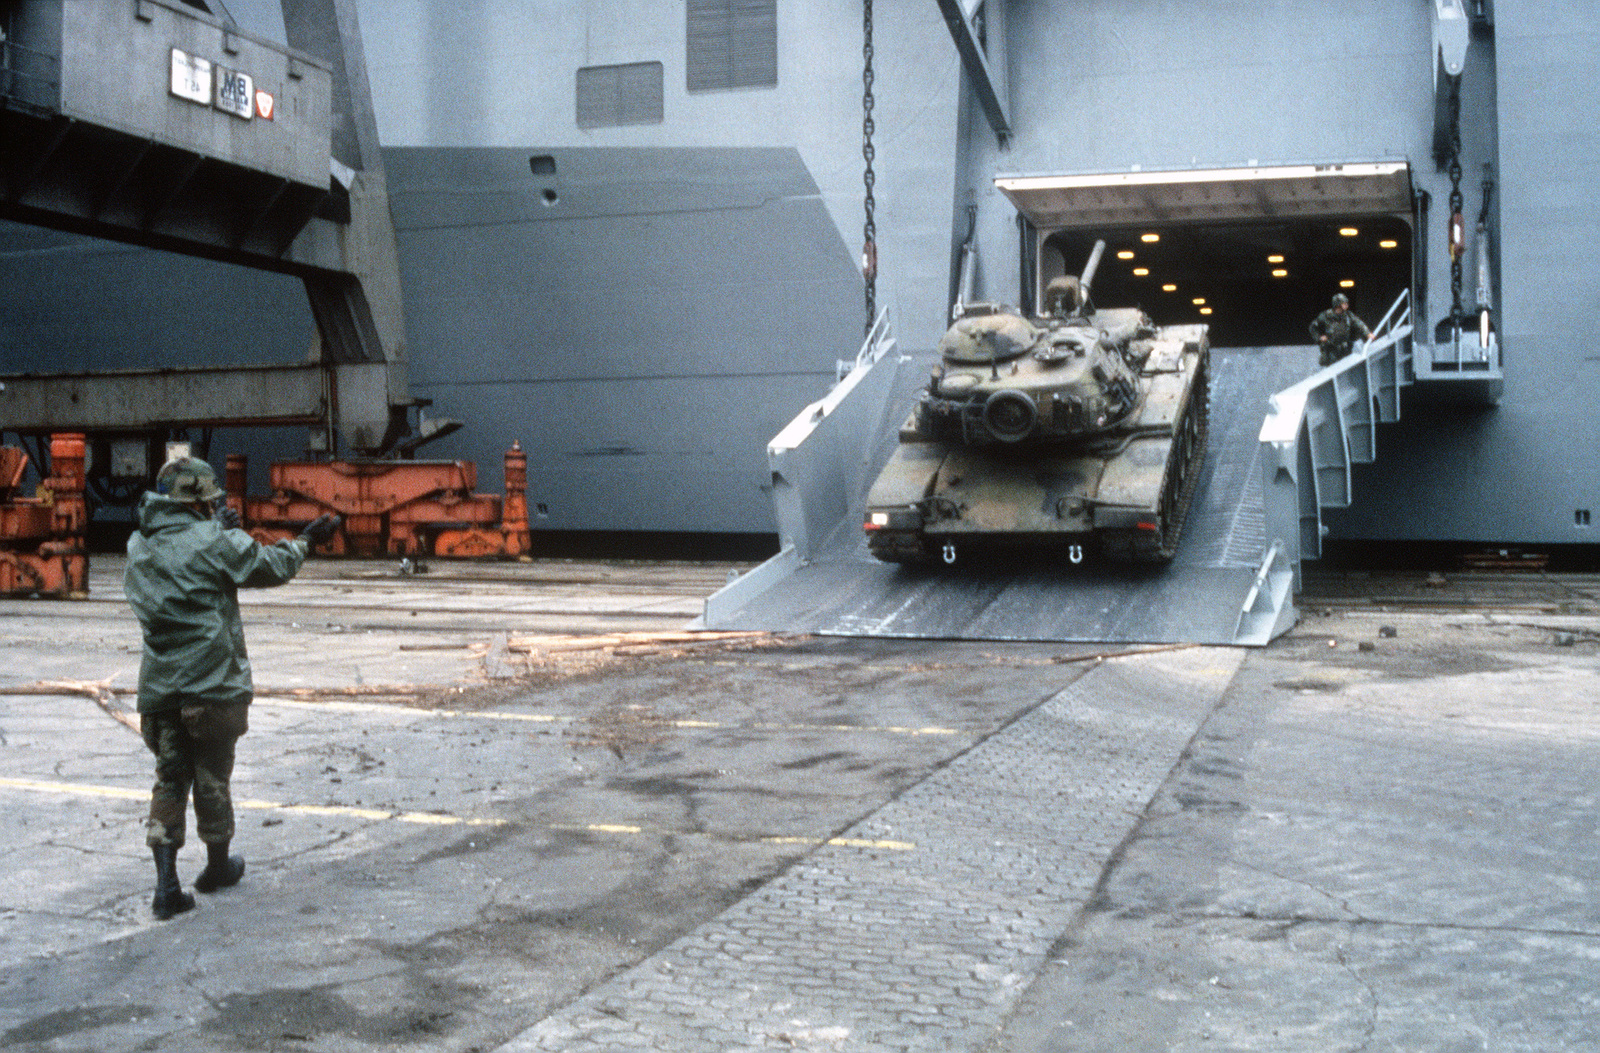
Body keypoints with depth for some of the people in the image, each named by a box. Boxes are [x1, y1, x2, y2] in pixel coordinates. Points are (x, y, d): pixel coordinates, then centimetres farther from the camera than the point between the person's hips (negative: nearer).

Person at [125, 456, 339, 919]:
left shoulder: (139, 546, 6)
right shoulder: (215, 543, -12)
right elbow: (274, 566, -1)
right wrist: (306, 539, 15)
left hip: (159, 687, 5)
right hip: (211, 686, -5)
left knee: (169, 780, 10)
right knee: (212, 779, 11)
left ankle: (167, 884, 2)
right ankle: (218, 866, 29)